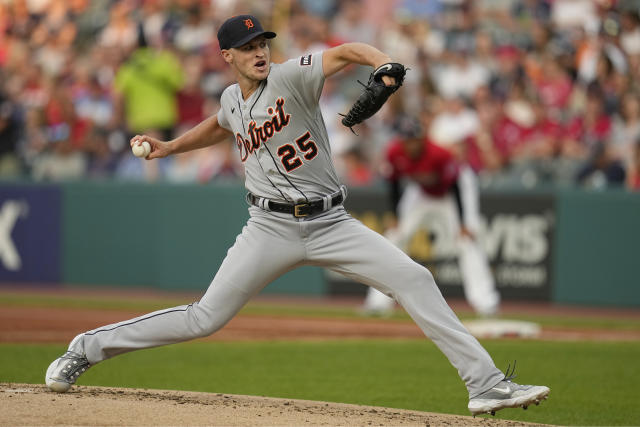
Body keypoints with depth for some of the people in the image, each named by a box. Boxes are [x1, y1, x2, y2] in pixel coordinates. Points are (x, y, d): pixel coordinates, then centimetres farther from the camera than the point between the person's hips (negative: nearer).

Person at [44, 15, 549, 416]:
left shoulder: (290, 77, -8)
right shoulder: (233, 99, 7)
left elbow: (344, 52, -23)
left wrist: (384, 63, -42)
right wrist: (170, 147, 28)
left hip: (331, 223, -1)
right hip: (272, 227, 2)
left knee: (413, 278, -17)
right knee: (205, 318, -4)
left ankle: (486, 384, -16)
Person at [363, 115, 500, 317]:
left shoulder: (439, 154, -37)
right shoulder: (395, 153, -24)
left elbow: (455, 186, -27)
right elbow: (393, 185, -8)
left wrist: (462, 223, -30)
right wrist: (398, 218, -12)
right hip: (421, 193, 5)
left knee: (466, 239, -20)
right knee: (397, 236, -2)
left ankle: (483, 300, -21)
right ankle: (380, 301, 4)